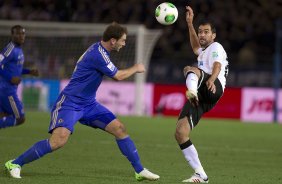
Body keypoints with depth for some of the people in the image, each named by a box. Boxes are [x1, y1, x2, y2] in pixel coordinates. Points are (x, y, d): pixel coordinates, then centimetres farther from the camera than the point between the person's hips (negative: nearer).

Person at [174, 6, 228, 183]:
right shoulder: (204, 52, 36)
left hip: (213, 89, -8)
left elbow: (217, 66, -11)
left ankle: (192, 91, -70)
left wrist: (211, 80, -33)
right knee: (180, 133, -6)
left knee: (190, 69, -33)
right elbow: (196, 46, 60)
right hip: (199, 98, 8)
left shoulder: (216, 47, 10)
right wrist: (190, 23, 52)